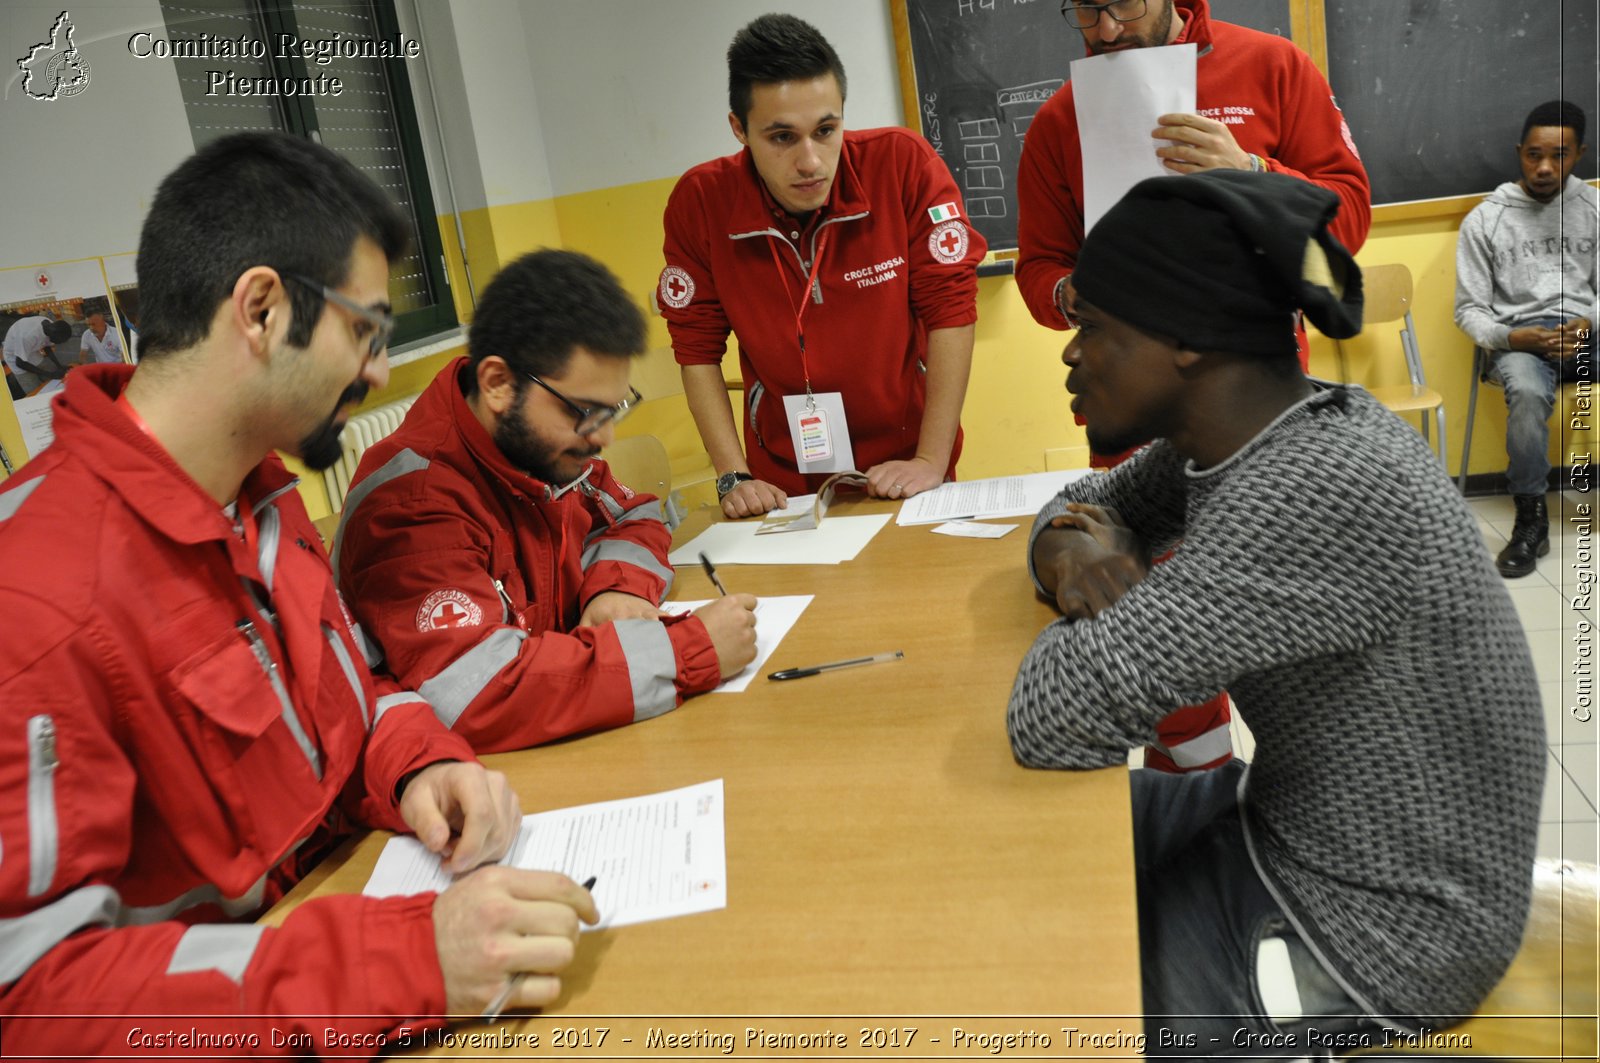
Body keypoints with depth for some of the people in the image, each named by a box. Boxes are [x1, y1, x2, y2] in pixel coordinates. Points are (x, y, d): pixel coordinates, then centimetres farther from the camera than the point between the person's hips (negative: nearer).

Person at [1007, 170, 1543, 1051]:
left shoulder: (1325, 494, -33)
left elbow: (1052, 724, -36)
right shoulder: (1231, 437, -5)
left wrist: (1109, 594, -15)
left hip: (1372, 933, -8)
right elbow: (1078, 511, 11)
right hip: (1296, 819, 8)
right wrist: (1065, 556, -12)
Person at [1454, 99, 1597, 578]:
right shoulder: (1484, 219, 3)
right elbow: (1469, 310, 3)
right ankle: (1530, 519, -20)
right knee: (1528, 393, -36)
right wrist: (1513, 338, -15)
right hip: (1518, 335, -2)